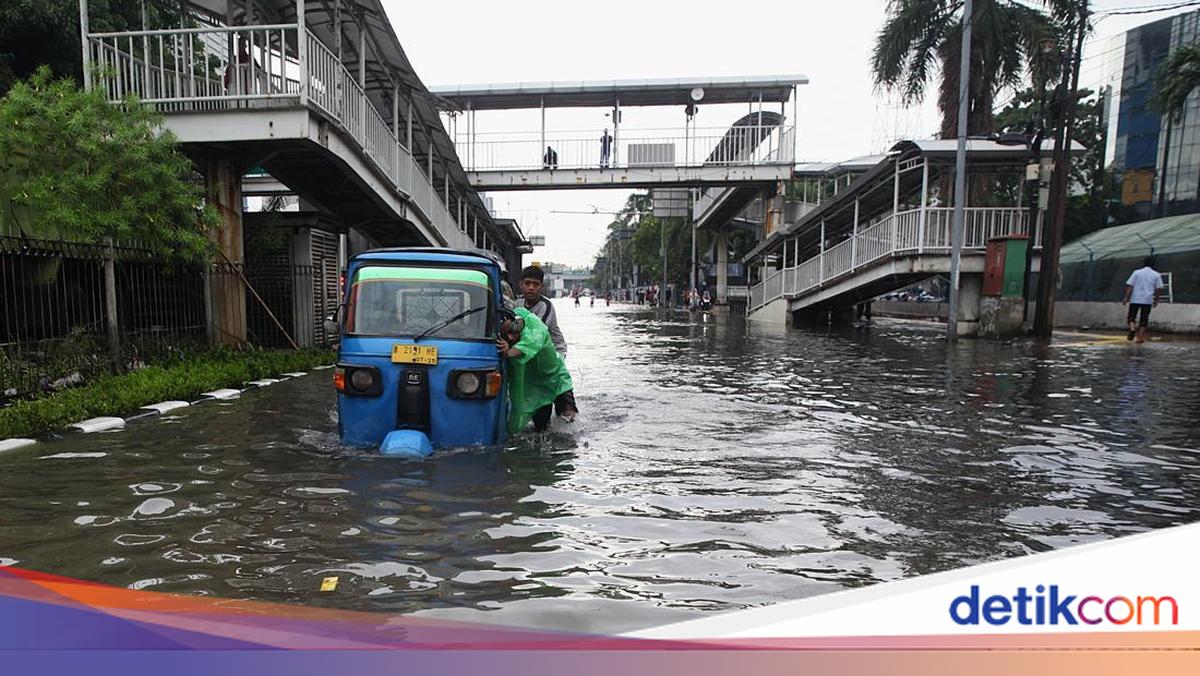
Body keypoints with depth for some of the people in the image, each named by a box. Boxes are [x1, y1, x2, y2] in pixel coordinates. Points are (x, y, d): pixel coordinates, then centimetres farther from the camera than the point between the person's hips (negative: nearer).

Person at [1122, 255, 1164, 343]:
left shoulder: (1137, 272, 3)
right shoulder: (1156, 275, 6)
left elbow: (1129, 286, -4)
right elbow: (1158, 289, 4)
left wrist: (1126, 298, -4)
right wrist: (1156, 300, 13)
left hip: (1135, 299, -1)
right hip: (1148, 300, 1)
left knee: (1131, 316, 7)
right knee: (1144, 319, 6)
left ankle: (1132, 328, -22)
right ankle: (1140, 337, 3)